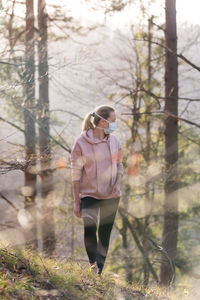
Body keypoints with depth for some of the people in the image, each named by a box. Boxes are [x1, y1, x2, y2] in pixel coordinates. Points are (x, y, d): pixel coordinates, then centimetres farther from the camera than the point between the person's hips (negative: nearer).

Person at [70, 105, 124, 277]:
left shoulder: (114, 141, 3)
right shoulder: (81, 143, -9)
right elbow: (76, 174, -5)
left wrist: (118, 183, -6)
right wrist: (76, 202, -5)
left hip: (111, 195, 4)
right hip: (89, 194, -4)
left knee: (105, 232, 8)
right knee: (89, 228, -21)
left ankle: (100, 269, 19)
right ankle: (93, 263, -9)